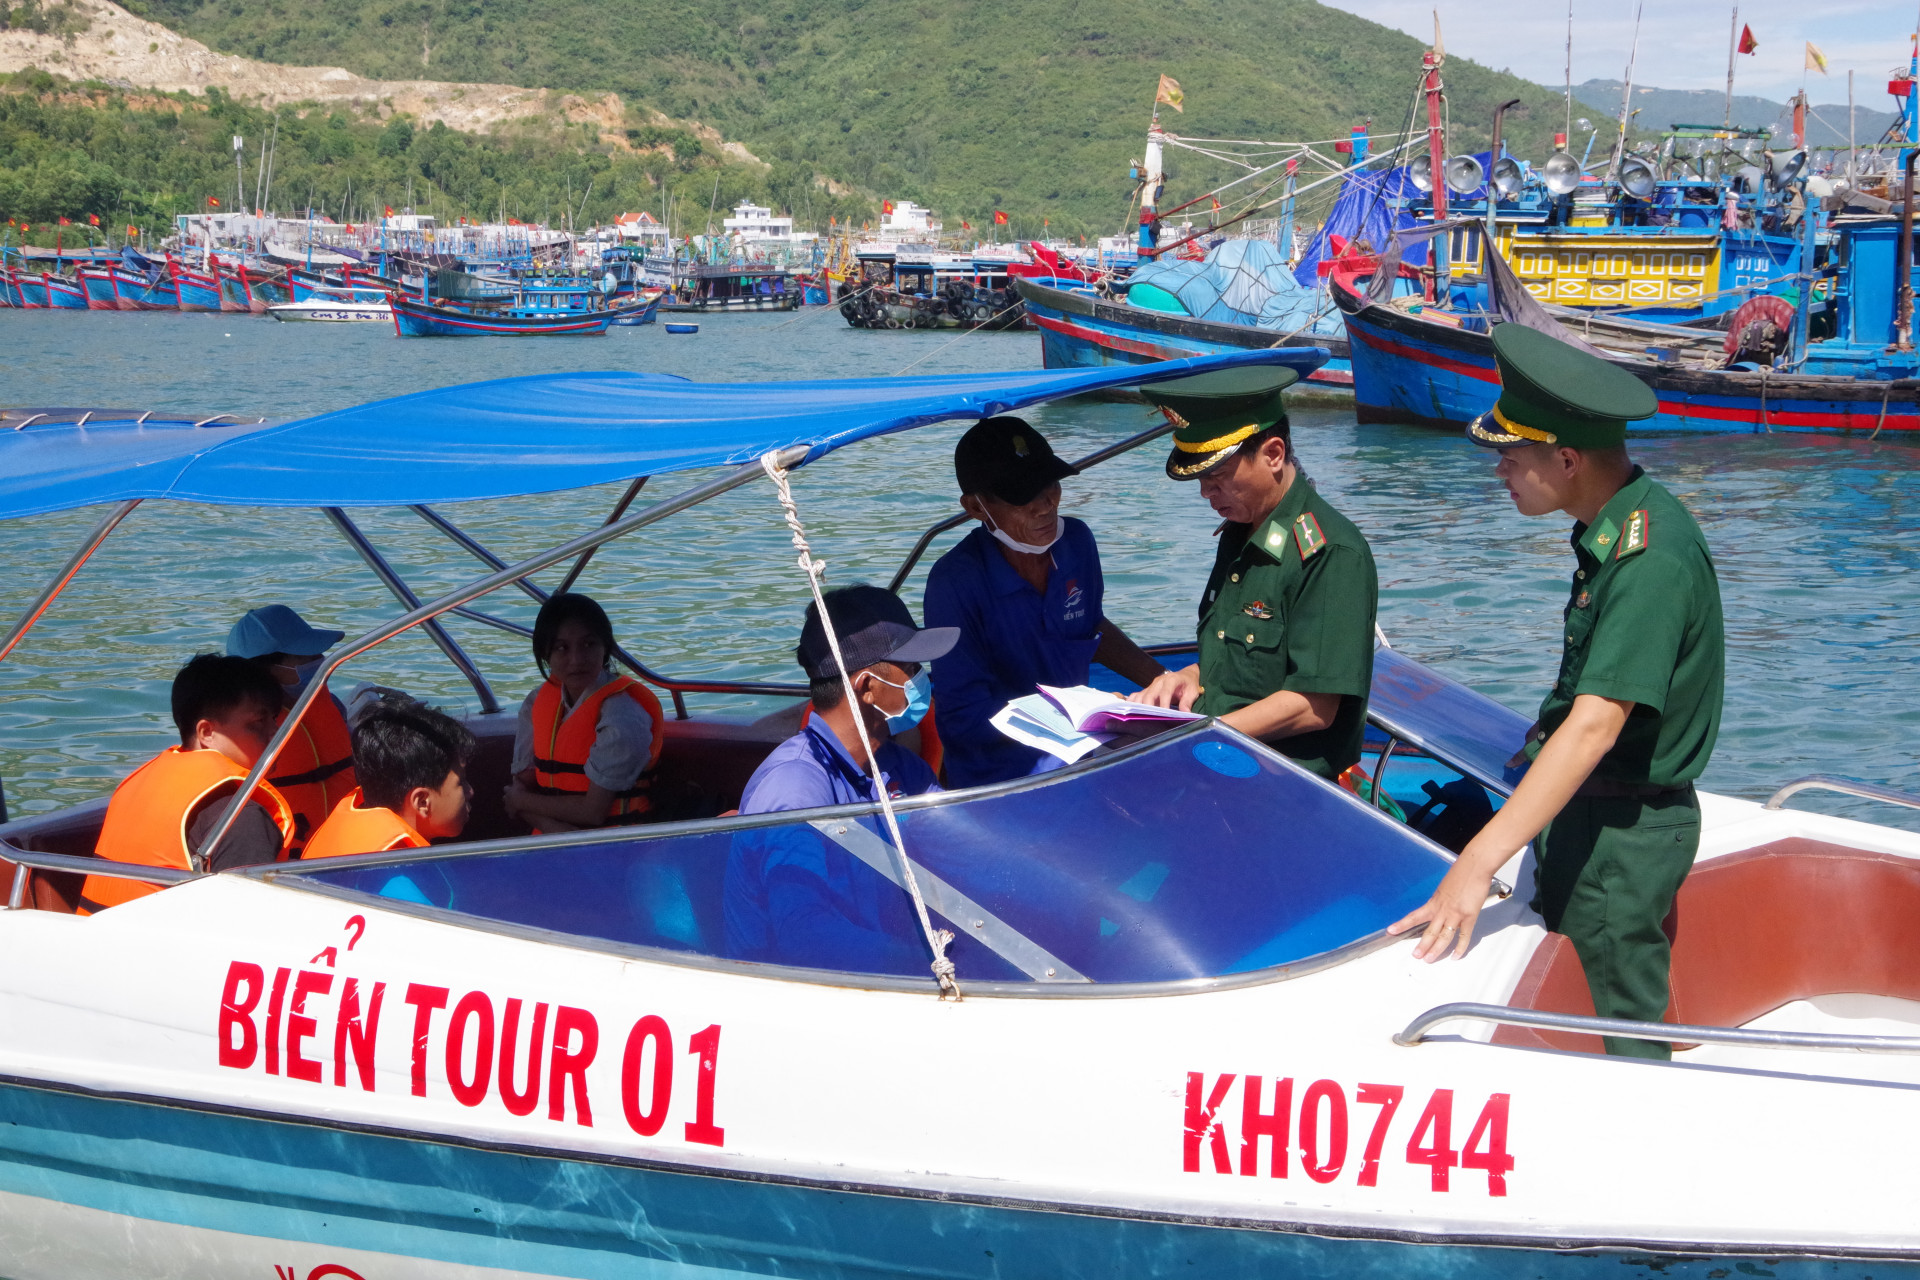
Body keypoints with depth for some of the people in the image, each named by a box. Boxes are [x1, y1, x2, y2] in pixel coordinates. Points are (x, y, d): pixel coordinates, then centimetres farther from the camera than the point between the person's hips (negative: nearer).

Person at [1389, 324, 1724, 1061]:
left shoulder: (1650, 559, -25)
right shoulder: (1612, 527, 6)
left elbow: (1595, 726, -32)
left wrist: (1479, 862, -38)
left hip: (1625, 830, -10)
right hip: (1582, 807, 10)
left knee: (1627, 1028, -1)